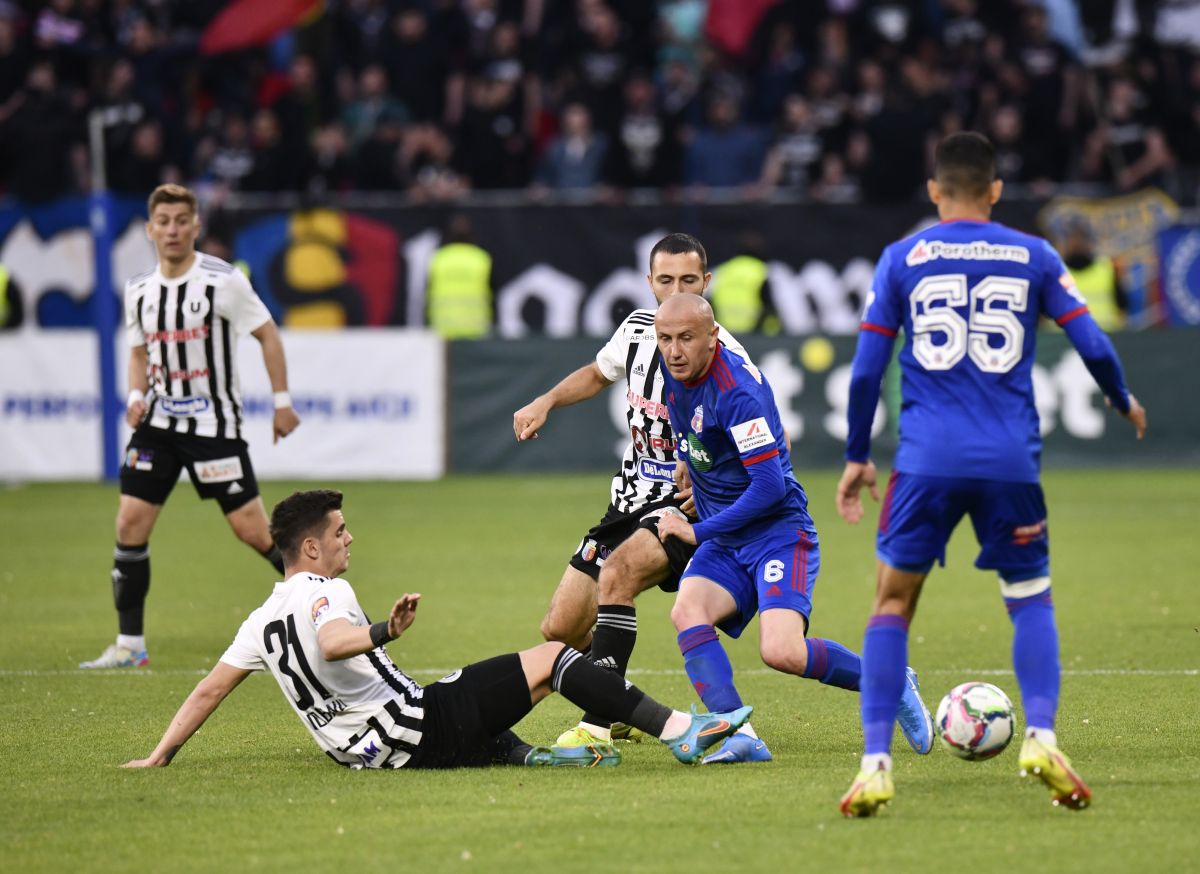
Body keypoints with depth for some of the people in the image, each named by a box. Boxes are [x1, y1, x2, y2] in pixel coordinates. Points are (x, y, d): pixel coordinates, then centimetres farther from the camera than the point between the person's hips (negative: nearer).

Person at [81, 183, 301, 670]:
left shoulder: (223, 281, -11)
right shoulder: (139, 291, 5)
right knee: (130, 524, -5)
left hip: (213, 423, -5)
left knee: (252, 528, -8)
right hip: (158, 423, 5)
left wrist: (282, 401, -5)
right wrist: (136, 396, 0)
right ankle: (130, 645, 3)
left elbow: (267, 334, -3)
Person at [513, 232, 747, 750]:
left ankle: (598, 726, -31)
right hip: (632, 498, 7)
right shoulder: (638, 329, 2)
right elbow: (597, 373, 25)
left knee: (617, 574, -33)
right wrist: (545, 402, 10)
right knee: (560, 629, 3)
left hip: (687, 504, -7)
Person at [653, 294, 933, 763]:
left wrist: (698, 531, -16)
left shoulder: (737, 390, -22)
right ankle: (739, 734, -30)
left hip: (778, 533, -8)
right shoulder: (674, 372, 3)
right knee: (687, 611, -23)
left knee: (782, 653, -24)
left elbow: (769, 487, -22)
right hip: (725, 544, 8)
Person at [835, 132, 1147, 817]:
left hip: (926, 461, -1)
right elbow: (1093, 346, 5)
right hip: (1011, 463, 1)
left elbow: (866, 370, 6)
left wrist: (858, 458, 17)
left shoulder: (902, 259, 7)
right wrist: (1124, 401, 26)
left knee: (893, 601, 7)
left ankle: (876, 762, -5)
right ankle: (1041, 738, -6)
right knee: (1032, 600, 15)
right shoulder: (1035, 257, 8)